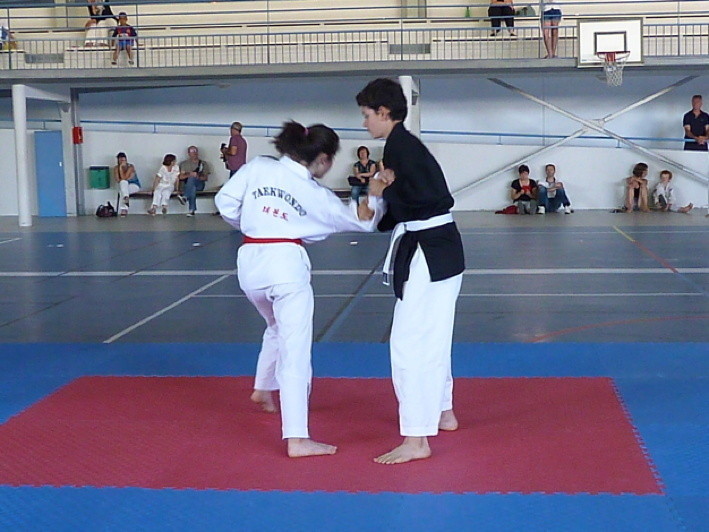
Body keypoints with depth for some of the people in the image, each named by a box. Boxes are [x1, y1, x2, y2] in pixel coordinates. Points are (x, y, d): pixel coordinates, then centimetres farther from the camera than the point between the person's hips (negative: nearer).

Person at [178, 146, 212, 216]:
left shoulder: (203, 163, 16)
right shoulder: (184, 164, 17)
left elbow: (206, 178, 6)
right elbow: (181, 177, 5)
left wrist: (198, 177, -15)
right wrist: (189, 174, -13)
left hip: (199, 184, 0)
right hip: (188, 184, 1)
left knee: (191, 178, -35)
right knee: (192, 188, -37)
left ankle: (185, 197, -50)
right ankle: (192, 210, -44)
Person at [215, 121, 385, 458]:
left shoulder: (258, 167, 4)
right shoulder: (317, 195, 0)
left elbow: (226, 203, 5)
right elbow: (363, 220, 9)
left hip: (249, 262, 5)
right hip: (286, 264, -5)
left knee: (278, 327, 32)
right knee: (295, 350, -6)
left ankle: (263, 389, 50)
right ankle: (297, 439, -11)